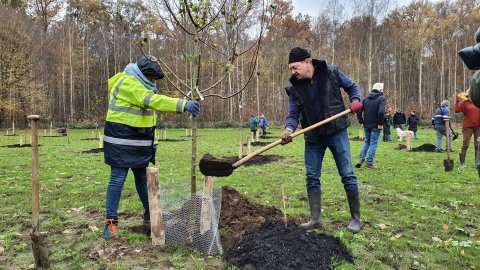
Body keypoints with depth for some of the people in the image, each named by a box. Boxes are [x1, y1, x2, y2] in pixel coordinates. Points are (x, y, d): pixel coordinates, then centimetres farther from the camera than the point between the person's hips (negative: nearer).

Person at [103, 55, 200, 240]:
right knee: (117, 179, -5)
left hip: (138, 142, 10)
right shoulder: (128, 83, -17)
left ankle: (150, 215, 29)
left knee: (142, 177, 16)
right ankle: (111, 222, 4)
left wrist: (150, 140, 16)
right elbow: (154, 100, -32)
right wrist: (183, 105, -41)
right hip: (121, 142, -10)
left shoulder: (140, 84, 15)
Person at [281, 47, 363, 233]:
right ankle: (315, 219, 17)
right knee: (312, 177, 5)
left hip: (336, 132, -3)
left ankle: (356, 218, 16)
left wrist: (355, 100, -13)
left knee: (347, 175, 2)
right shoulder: (294, 88, -2)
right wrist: (289, 129, -25)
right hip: (313, 137, 3)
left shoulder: (331, 73, -7)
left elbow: (351, 87, 8)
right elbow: (293, 114, -5)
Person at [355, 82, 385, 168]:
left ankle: (361, 159, 9)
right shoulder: (381, 98, -10)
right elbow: (381, 112, -24)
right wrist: (381, 123, -14)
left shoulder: (366, 98, 8)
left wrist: (361, 121, 8)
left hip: (366, 125, 5)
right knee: (373, 143, 3)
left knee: (366, 141, 20)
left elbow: (359, 110, 4)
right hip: (375, 126, -5)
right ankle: (369, 163, 5)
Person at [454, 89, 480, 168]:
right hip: (467, 126, -4)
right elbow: (456, 110, -15)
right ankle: (462, 162, 4)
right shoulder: (465, 102, -3)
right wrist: (457, 100, -18)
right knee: (465, 144, -2)